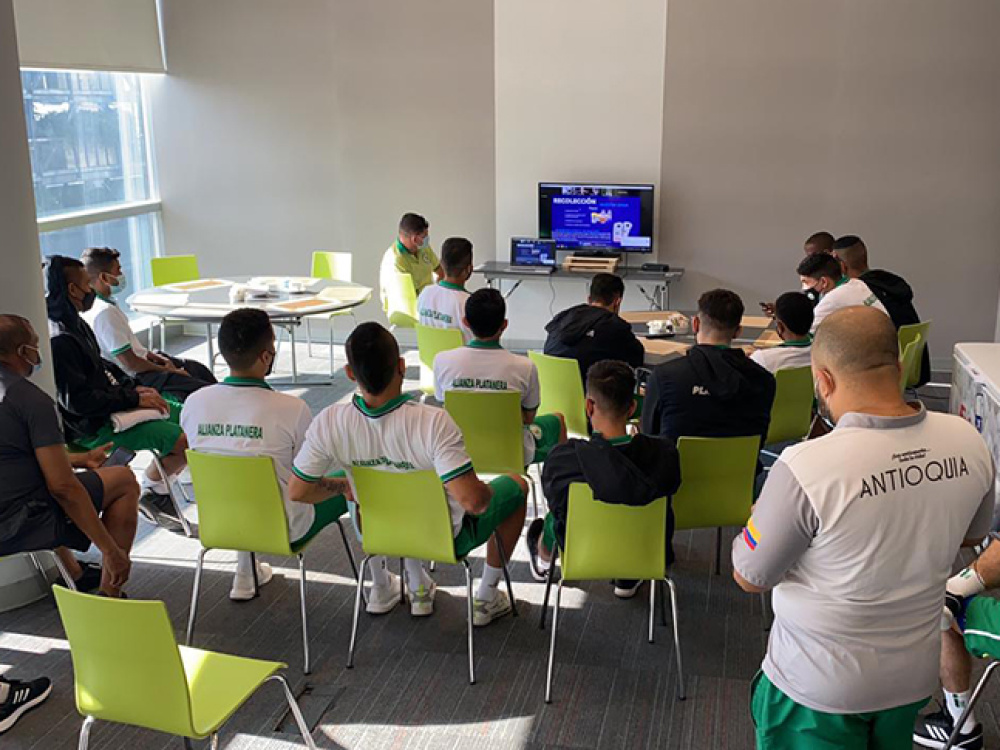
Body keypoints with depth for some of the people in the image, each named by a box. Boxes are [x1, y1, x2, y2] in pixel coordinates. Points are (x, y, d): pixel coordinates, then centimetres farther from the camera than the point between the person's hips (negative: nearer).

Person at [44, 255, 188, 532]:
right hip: (93, 426, -11)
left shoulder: (75, 324, 8)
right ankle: (150, 494, 3)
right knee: (185, 441, -21)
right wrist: (133, 398, -18)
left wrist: (134, 387, 4)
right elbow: (76, 400, -24)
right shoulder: (59, 341, -23)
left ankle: (157, 490, 15)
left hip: (111, 402, 11)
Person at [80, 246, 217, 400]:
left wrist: (153, 355, 6)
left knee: (198, 369, 17)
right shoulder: (104, 313, -26)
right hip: (137, 377, -11)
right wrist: (168, 370, -13)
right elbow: (130, 363, -25)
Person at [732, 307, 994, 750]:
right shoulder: (968, 442, -13)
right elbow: (971, 534, 8)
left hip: (822, 686, -5)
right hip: (915, 677, 5)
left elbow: (749, 577, -17)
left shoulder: (805, 468, -31)